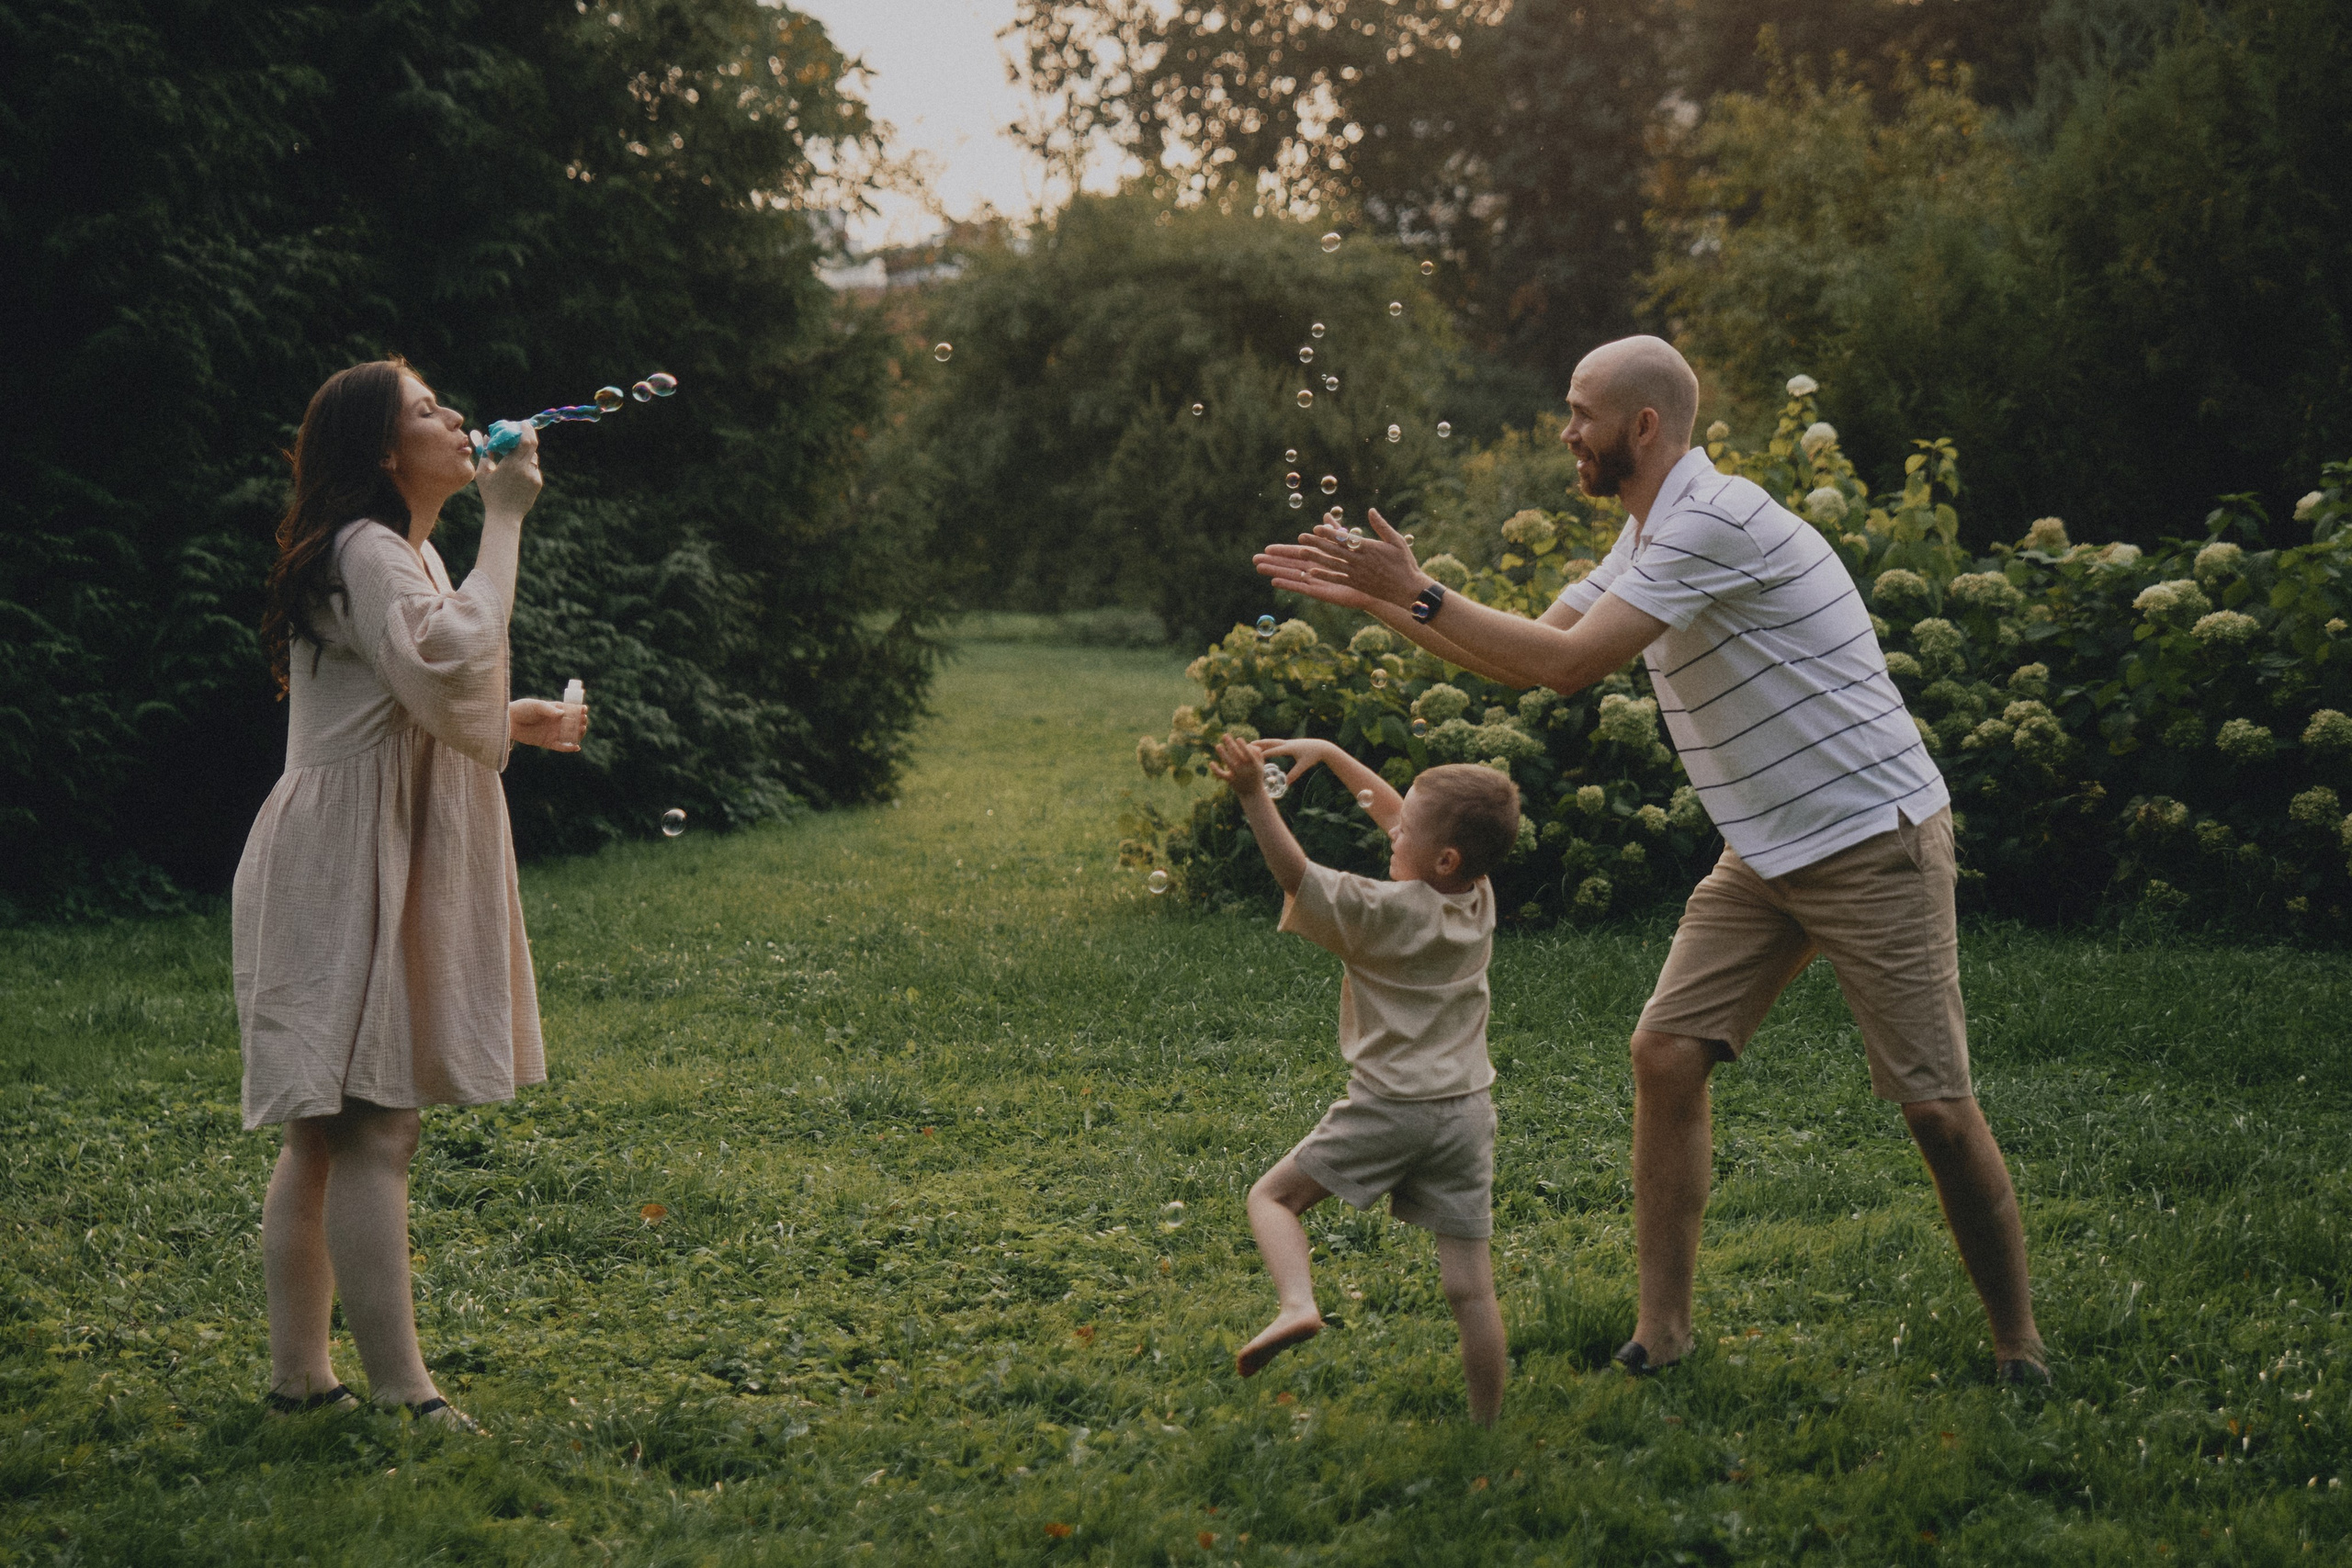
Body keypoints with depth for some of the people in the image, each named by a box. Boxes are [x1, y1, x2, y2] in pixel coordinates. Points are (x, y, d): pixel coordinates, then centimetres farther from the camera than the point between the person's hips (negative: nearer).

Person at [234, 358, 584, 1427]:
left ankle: (299, 1373, 15)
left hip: (377, 866, 11)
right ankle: (398, 1389, -11)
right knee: (372, 1128, -11)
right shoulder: (370, 554, -13)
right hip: (352, 868, -11)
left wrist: (513, 723, 14)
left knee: (326, 1132, 11)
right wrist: (503, 522, -21)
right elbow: (454, 662, -28)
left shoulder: (407, 554, 20)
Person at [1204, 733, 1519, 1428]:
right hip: (1467, 1111, 6)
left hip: (1390, 1108, -5)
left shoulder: (1387, 912, -13)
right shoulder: (1479, 898, 6)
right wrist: (1328, 754, 19)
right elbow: (1393, 811, 17)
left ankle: (1297, 1304, -13)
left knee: (1272, 1195, 11)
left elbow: (1295, 874, -15)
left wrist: (1254, 796, -18)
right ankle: (1487, 1427, 7)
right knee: (1470, 1287, 5)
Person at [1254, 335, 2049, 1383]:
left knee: (1934, 1106, -6)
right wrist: (1372, 598, 12)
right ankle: (1664, 1331, 3)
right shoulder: (1647, 539, 12)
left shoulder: (1716, 520, -20)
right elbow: (1529, 660, 18)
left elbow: (1573, 663, -23)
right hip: (1764, 854, 9)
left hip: (1876, 841, -9)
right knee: (1667, 1052, -3)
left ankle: (2016, 1340, 10)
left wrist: (1423, 593, -15)